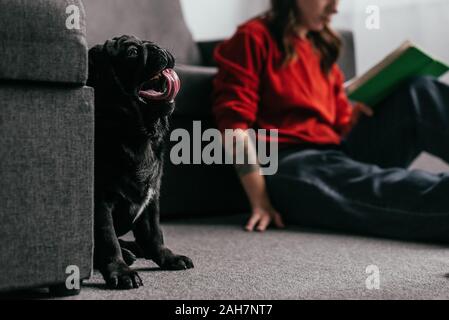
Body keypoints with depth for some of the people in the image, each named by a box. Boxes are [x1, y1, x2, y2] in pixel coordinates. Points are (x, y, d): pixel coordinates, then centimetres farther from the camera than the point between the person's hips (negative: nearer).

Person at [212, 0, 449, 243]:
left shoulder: (322, 48, 24)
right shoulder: (254, 38, 3)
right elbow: (234, 122, -8)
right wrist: (260, 202, -18)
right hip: (289, 166, -7)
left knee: (418, 93, -13)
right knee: (388, 188, -37)